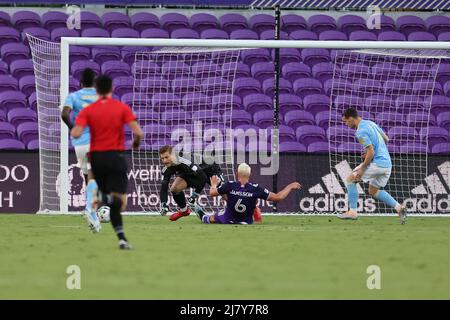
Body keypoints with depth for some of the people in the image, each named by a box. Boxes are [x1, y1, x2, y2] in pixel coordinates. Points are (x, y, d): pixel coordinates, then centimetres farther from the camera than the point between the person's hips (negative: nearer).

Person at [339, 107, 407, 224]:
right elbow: (386, 139, 22)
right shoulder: (371, 123, 13)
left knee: (350, 179, 3)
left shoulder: (361, 132, -16)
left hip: (377, 163, -9)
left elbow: (371, 152, -21)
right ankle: (399, 207, 9)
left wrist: (362, 168, -13)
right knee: (373, 191, 22)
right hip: (387, 163, 9)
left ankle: (352, 212, 1)